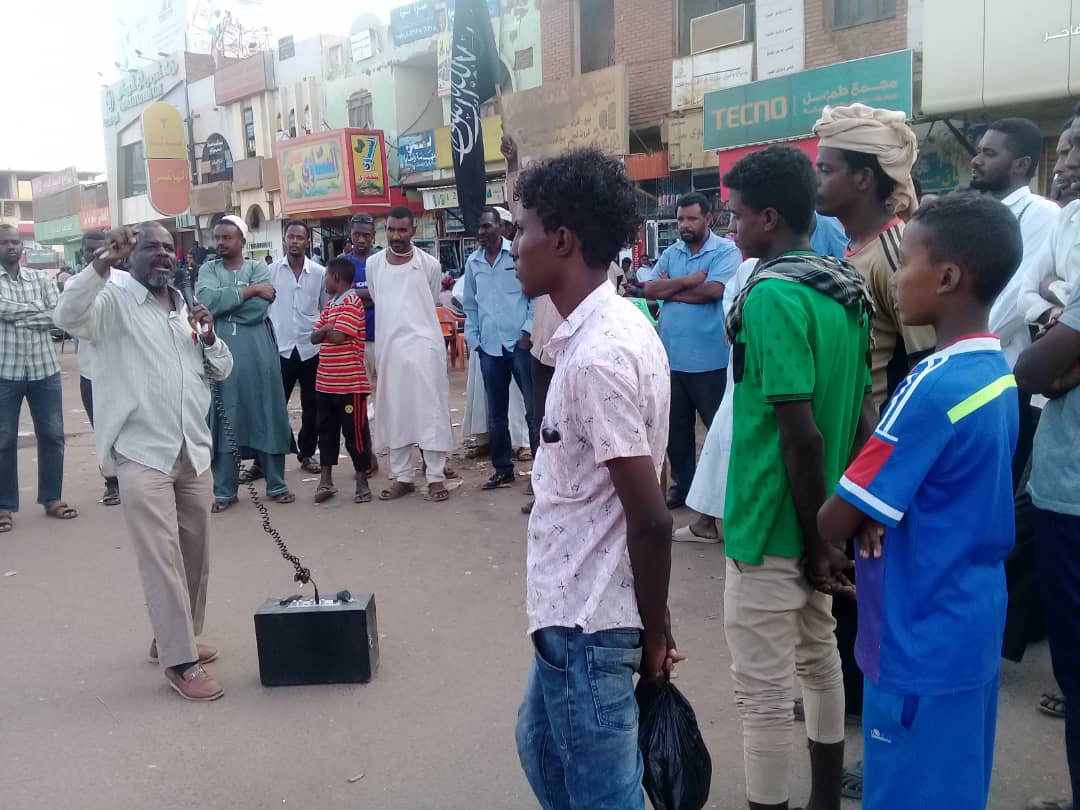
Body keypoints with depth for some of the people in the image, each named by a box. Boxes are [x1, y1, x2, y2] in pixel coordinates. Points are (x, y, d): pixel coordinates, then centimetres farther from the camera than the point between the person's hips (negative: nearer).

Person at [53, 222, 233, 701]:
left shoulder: (185, 308, 17)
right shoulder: (114, 300, -2)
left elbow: (221, 370, 19)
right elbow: (67, 316, -23)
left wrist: (209, 336, 0)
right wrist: (104, 263, -29)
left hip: (192, 450, 7)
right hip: (141, 452, -7)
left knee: (195, 554, 14)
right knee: (162, 558, -7)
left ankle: (171, 637, 31)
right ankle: (180, 662, 1)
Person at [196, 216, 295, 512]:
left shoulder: (259, 269, 4)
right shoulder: (208, 270, 8)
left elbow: (257, 309, -13)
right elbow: (206, 301, -13)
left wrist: (223, 303, -7)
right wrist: (250, 290, -12)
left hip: (259, 356, -1)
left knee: (267, 417, 6)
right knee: (224, 422, 4)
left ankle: (276, 484, 19)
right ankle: (224, 491, 15)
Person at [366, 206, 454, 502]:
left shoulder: (429, 264, -2)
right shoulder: (373, 264, 5)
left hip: (424, 344, -3)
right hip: (389, 346, 3)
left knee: (430, 409, -2)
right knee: (394, 412, 7)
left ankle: (436, 477, 5)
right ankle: (401, 477, 16)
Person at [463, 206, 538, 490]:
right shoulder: (472, 262, 10)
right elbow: (470, 305, 16)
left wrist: (529, 330, -9)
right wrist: (473, 339, 8)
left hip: (520, 342, -4)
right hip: (489, 347, 5)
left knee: (534, 409, -2)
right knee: (496, 414, 11)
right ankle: (503, 469, 22)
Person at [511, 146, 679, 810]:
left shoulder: (597, 355, -26)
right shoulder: (615, 326, 5)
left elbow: (650, 517, -24)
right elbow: (646, 498, 11)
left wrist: (654, 634, -10)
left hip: (587, 619, -10)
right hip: (576, 607, 10)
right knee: (544, 750, 27)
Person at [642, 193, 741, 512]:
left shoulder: (726, 251, -6)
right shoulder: (670, 253, 11)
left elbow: (713, 290, -20)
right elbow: (649, 290, -1)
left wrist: (670, 288, -7)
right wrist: (688, 281, -14)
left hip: (710, 359, -6)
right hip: (671, 357, 6)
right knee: (676, 426, 15)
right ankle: (683, 485, 29)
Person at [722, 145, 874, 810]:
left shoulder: (772, 294, -21)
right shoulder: (846, 288, 5)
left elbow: (800, 434, -25)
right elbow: (859, 414, 11)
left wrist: (815, 541, -15)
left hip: (774, 525, -9)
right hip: (819, 519, 9)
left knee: (764, 691, 4)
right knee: (820, 658, 23)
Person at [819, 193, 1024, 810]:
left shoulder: (932, 386, -25)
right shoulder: (998, 374, 3)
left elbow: (836, 522, -22)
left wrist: (838, 522, 1)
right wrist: (874, 517, -5)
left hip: (924, 641, -8)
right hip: (975, 625, 8)